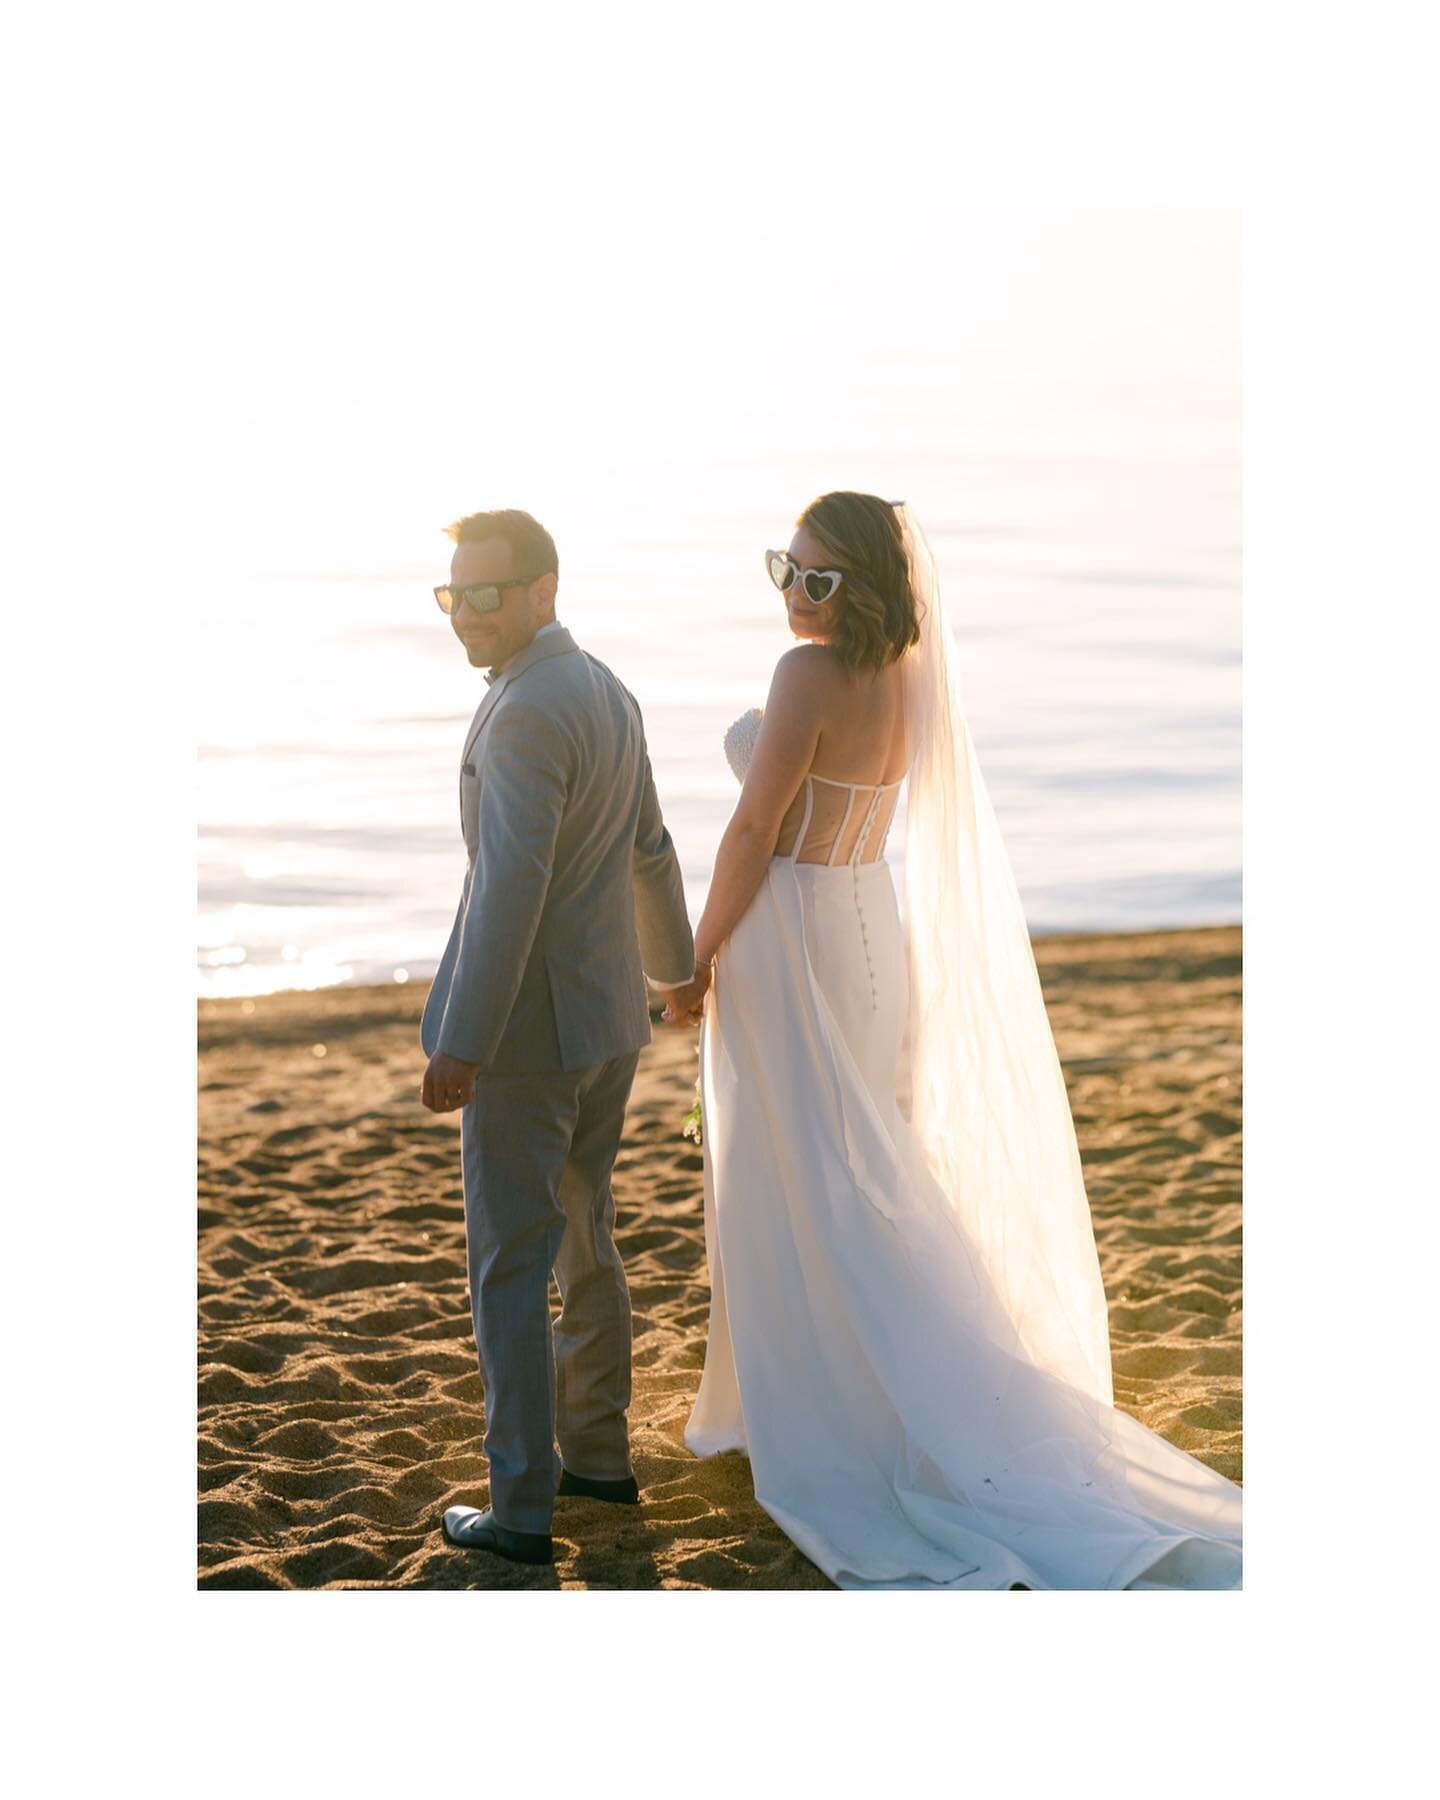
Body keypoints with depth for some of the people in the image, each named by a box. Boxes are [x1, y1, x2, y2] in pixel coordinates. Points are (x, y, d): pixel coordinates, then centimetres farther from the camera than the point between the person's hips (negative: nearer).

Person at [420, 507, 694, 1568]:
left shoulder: (525, 714, -21)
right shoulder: (607, 693, 9)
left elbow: (511, 885, -27)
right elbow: (650, 851, 20)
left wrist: (461, 1043, -26)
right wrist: (674, 964, 35)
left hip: (529, 1028, -9)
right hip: (610, 1020, 9)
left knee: (511, 1270, 0)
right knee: (583, 1242, 20)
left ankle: (523, 1509, 5)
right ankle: (599, 1454, 32)